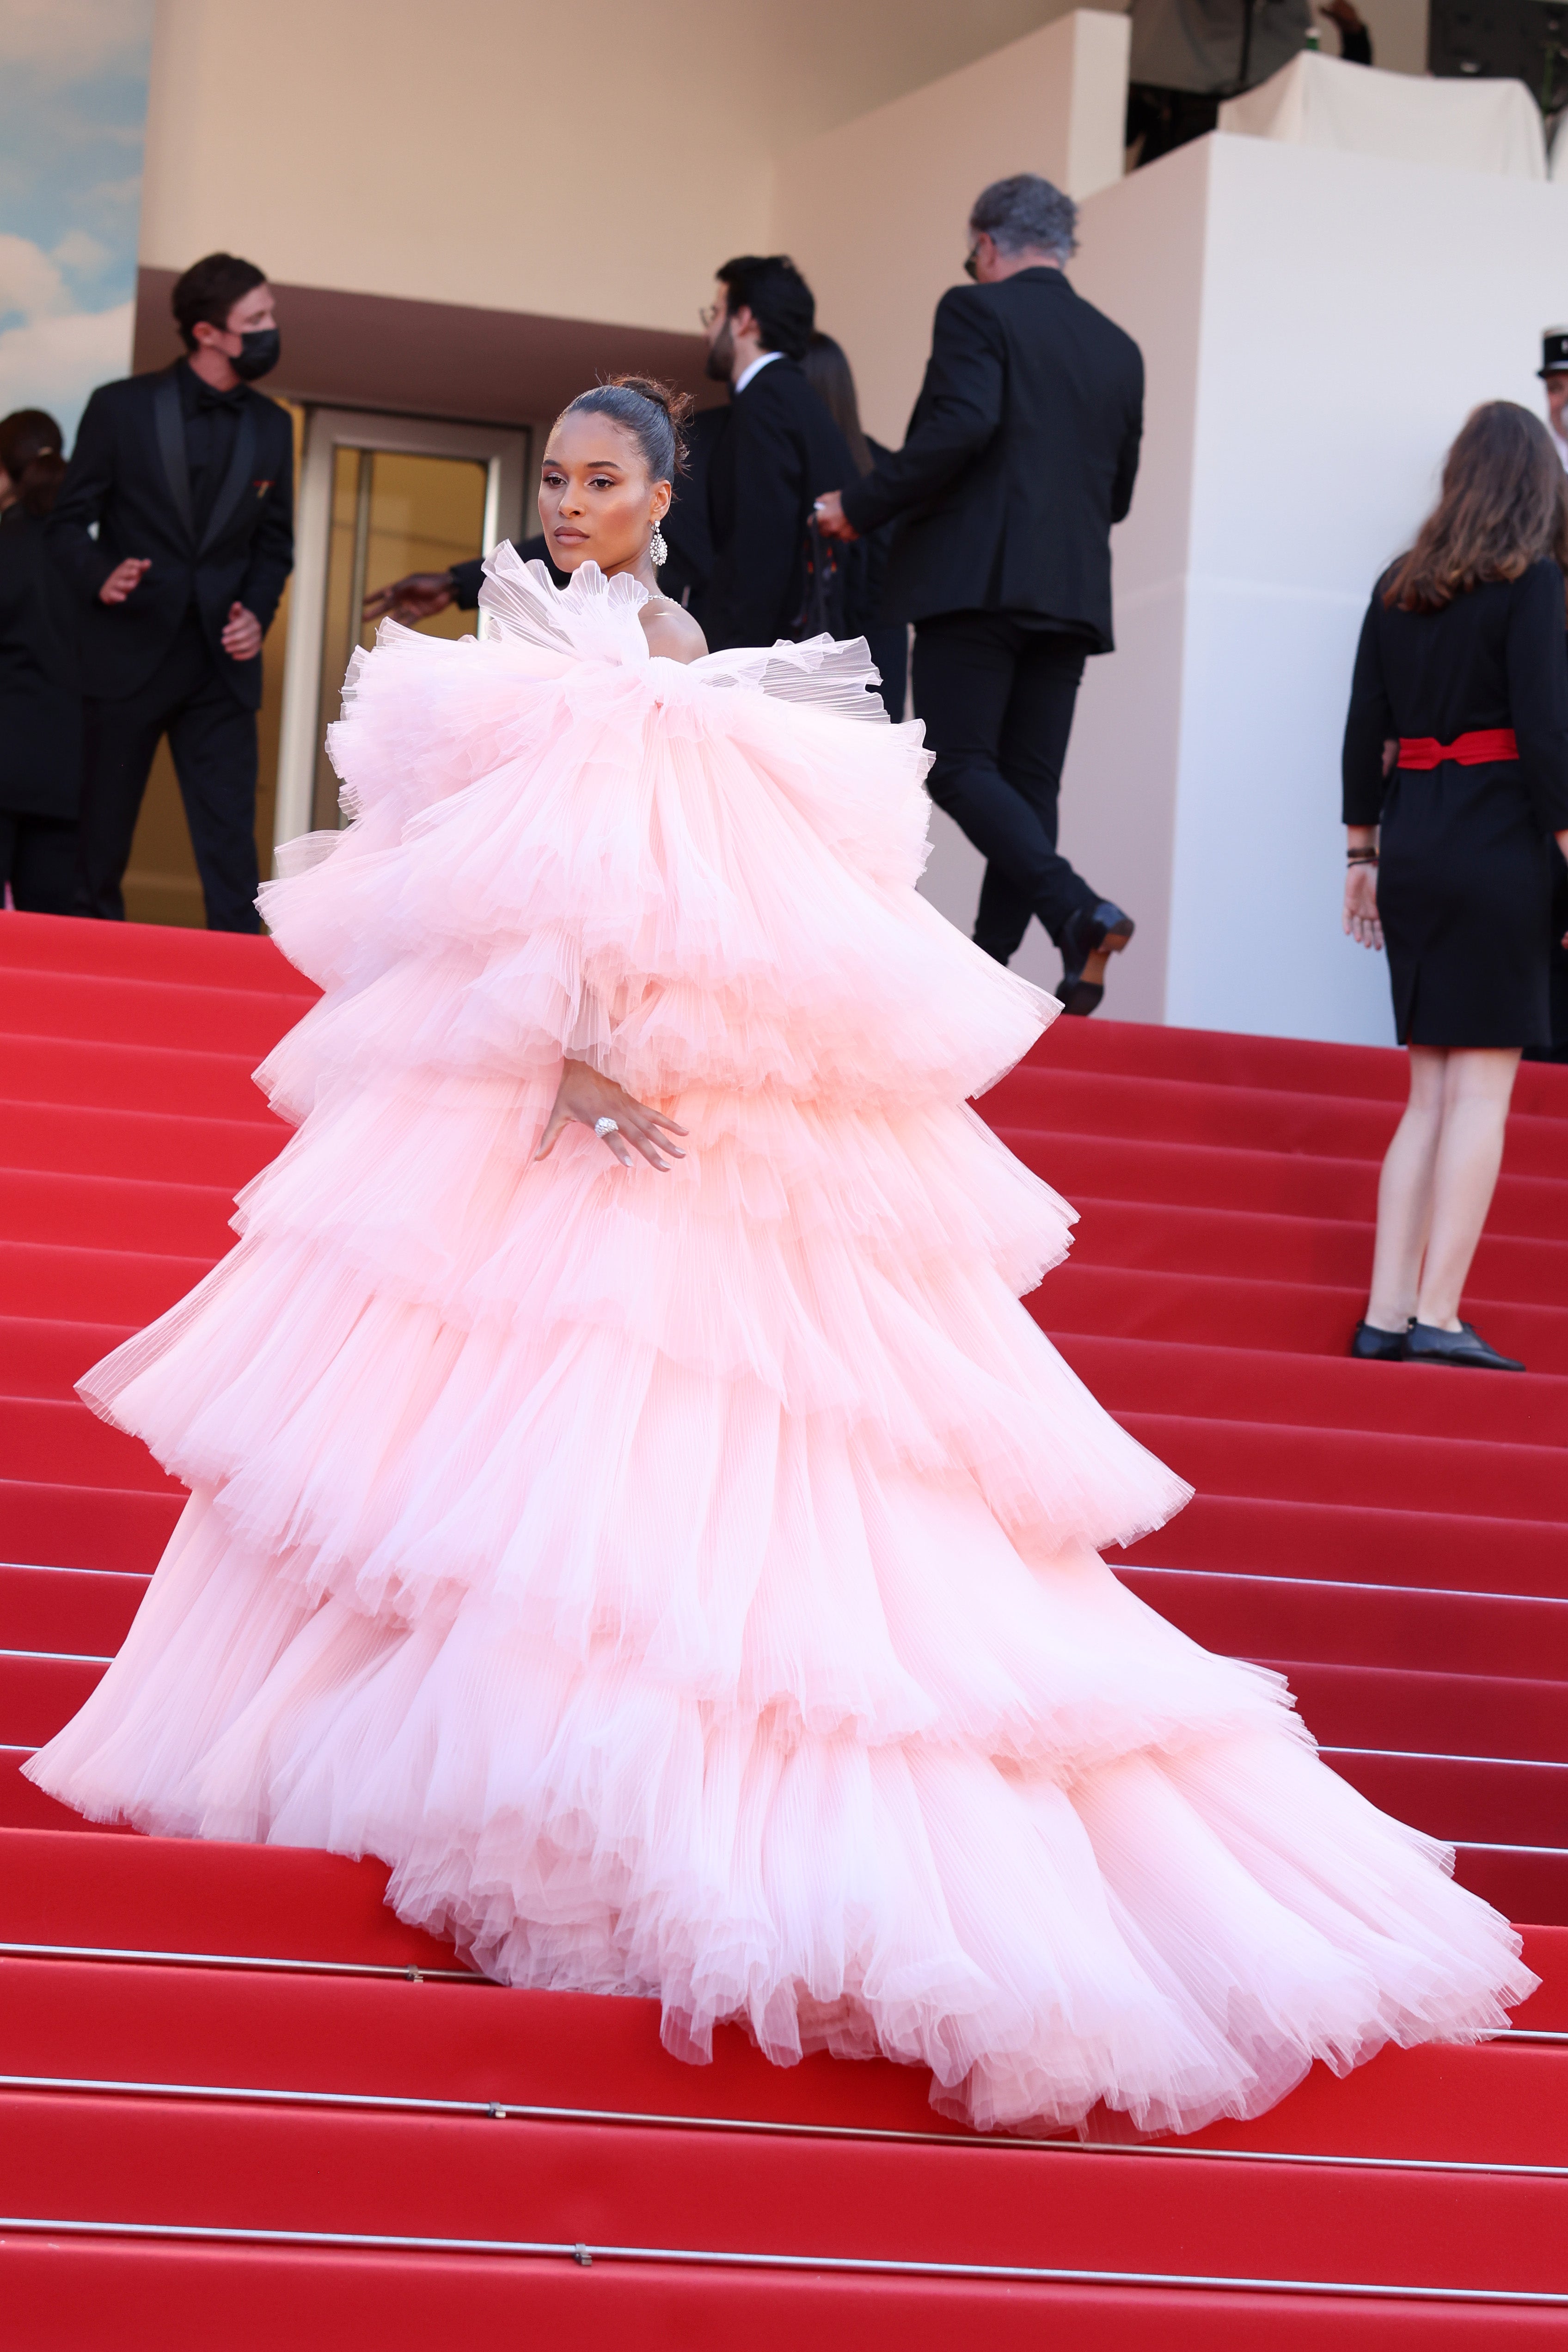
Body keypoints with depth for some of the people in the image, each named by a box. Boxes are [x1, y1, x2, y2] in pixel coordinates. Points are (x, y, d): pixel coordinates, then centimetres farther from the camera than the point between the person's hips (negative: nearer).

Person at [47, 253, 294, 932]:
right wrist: (101, 577, -20)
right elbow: (69, 521, 0)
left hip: (222, 665, 2)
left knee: (230, 837, -5)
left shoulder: (271, 426, 9)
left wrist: (257, 613, -4)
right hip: (127, 654, -2)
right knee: (99, 840, 4)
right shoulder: (122, 408, -2)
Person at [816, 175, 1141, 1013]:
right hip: (1074, 592, 6)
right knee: (1028, 782, 6)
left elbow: (960, 426, -18)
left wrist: (862, 506, -9)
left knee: (960, 766, -6)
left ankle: (1079, 912, -24)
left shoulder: (977, 310, -1)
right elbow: (1118, 493, 18)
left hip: (976, 576, -6)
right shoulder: (1118, 349, 17)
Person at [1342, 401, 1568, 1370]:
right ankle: (1437, 1316, -7)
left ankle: (1386, 1316, 6)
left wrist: (1363, 854, 18)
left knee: (1433, 1090, 10)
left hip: (1410, 844, 6)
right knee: (1484, 1082, -3)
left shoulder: (1398, 588, 10)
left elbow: (1365, 732, 11)